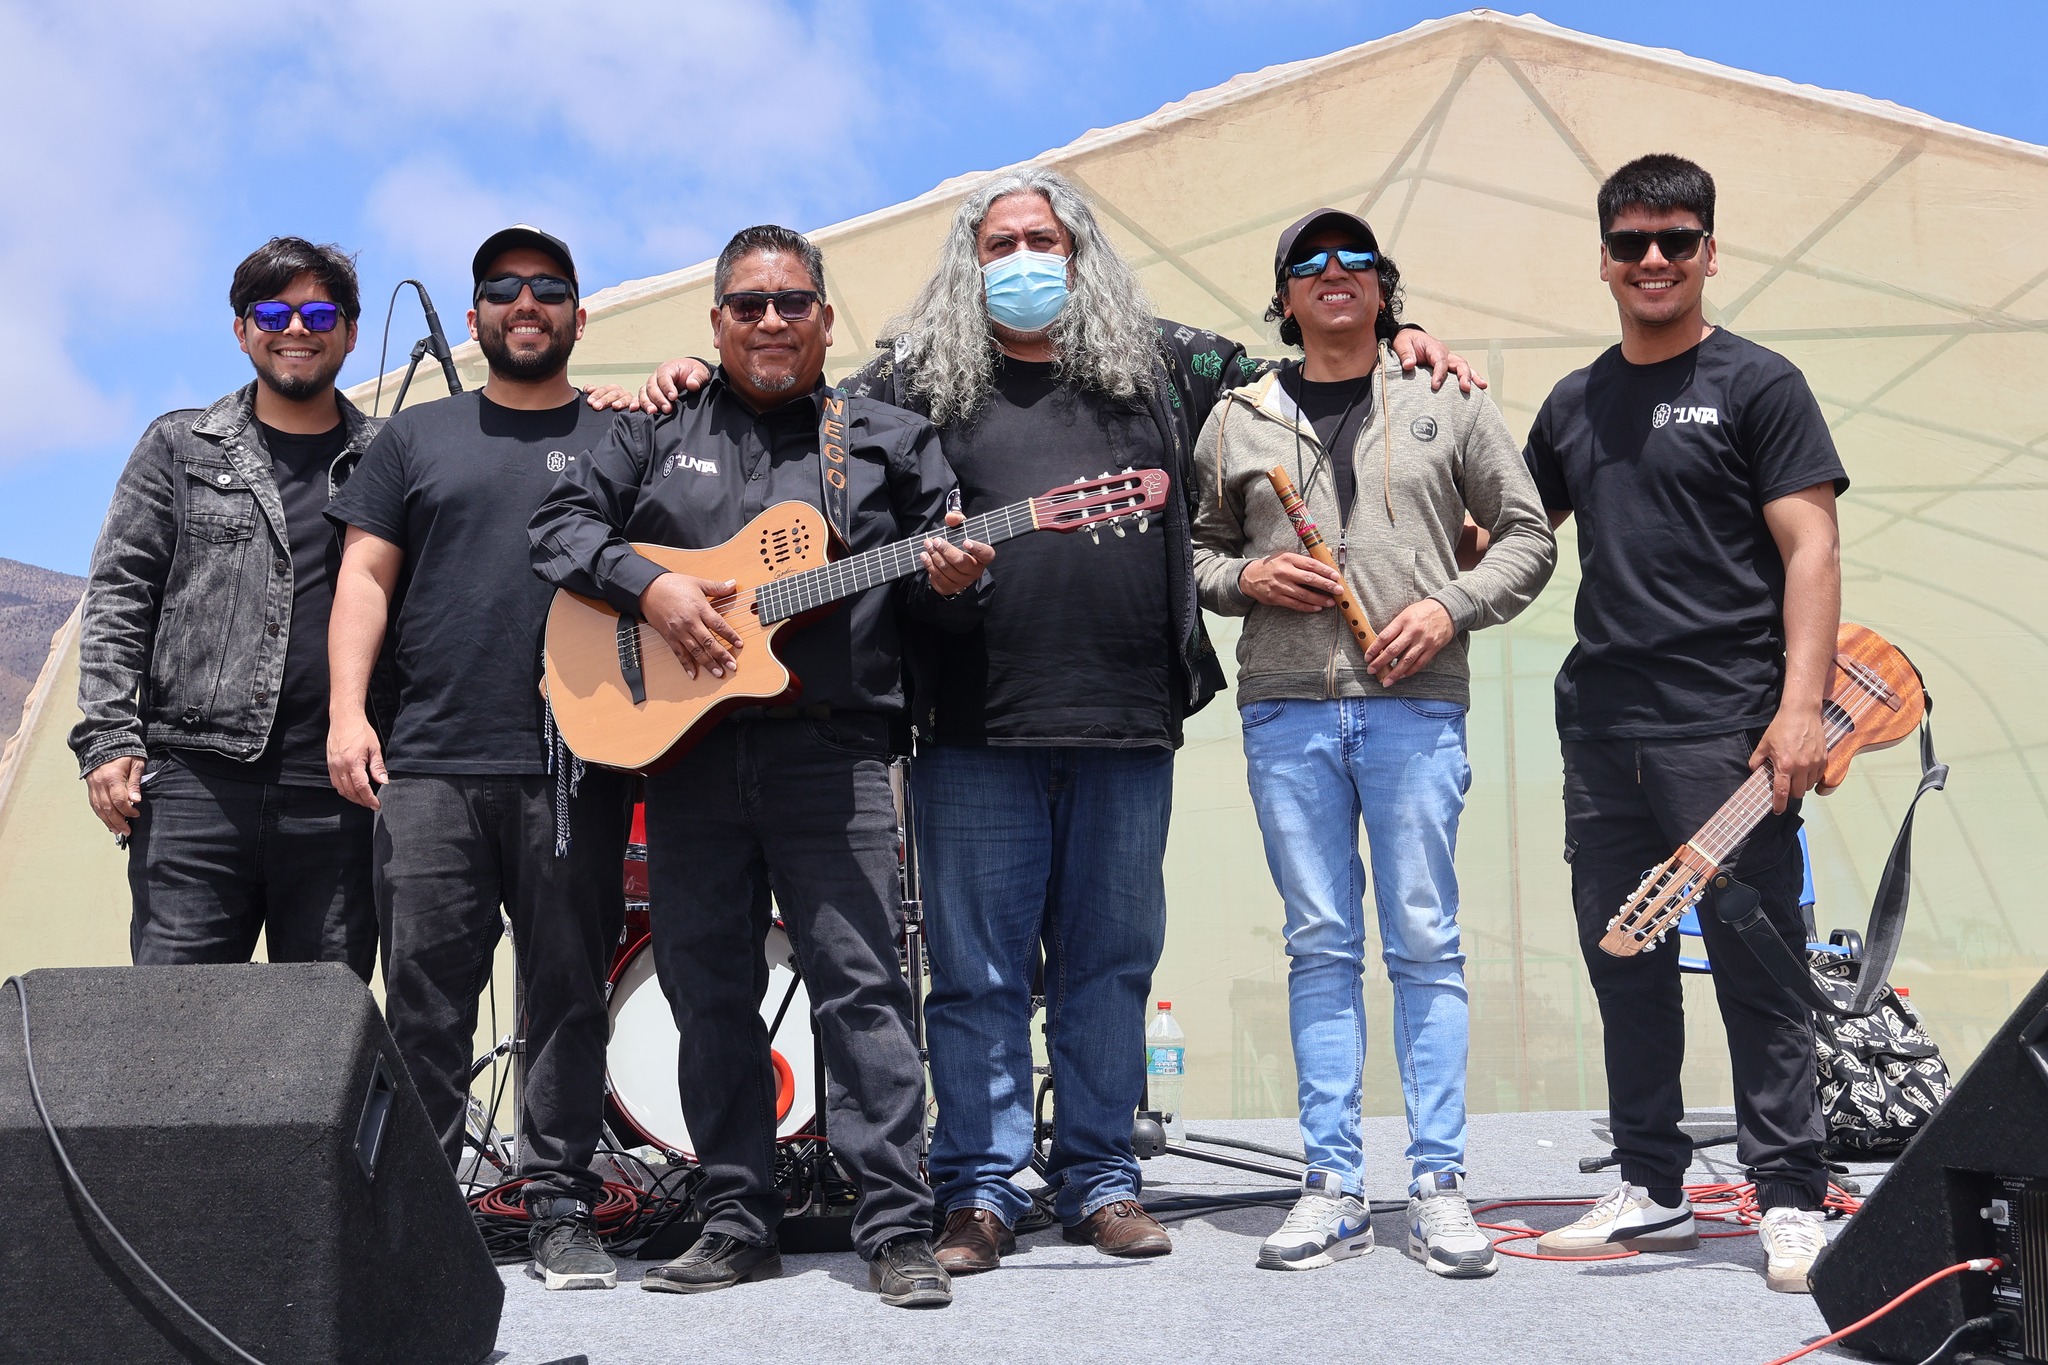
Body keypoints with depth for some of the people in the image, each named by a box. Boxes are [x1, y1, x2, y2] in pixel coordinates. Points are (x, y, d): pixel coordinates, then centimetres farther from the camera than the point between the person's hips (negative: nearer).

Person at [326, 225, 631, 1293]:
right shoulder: (417, 437, 17)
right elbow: (365, 579, 11)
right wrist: (347, 710, -1)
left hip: (574, 770, -1)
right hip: (429, 765, 1)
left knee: (569, 996, 1)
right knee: (425, 997, 1)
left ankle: (562, 1212, 9)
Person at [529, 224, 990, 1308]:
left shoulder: (890, 440, 11)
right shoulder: (659, 433, 14)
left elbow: (943, 588, 11)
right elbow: (561, 521, 8)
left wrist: (953, 583, -12)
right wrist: (647, 585, -8)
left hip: (829, 752, -2)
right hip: (685, 749, 3)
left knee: (861, 984, -7)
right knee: (708, 993, 7)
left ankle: (896, 1228, -2)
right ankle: (737, 1226, 17)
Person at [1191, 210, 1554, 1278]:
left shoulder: (1448, 402, 10)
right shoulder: (1238, 421, 13)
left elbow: (1527, 535, 10)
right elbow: (1192, 550, 17)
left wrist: (1451, 605, -6)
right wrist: (1248, 578, -4)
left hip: (1416, 703, -1)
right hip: (1286, 708, 1)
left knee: (1424, 942, -2)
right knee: (1320, 946, 3)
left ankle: (1437, 1185, 5)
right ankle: (1333, 1189, 8)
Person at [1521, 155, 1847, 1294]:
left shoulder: (1758, 385, 1)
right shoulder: (1575, 405, 17)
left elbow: (1811, 550, -6)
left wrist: (1801, 703, -16)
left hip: (1725, 730, -6)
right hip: (1600, 730, 6)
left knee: (1756, 968, -2)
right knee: (1625, 967, 11)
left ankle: (1793, 1201, 8)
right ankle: (1654, 1190, 22)